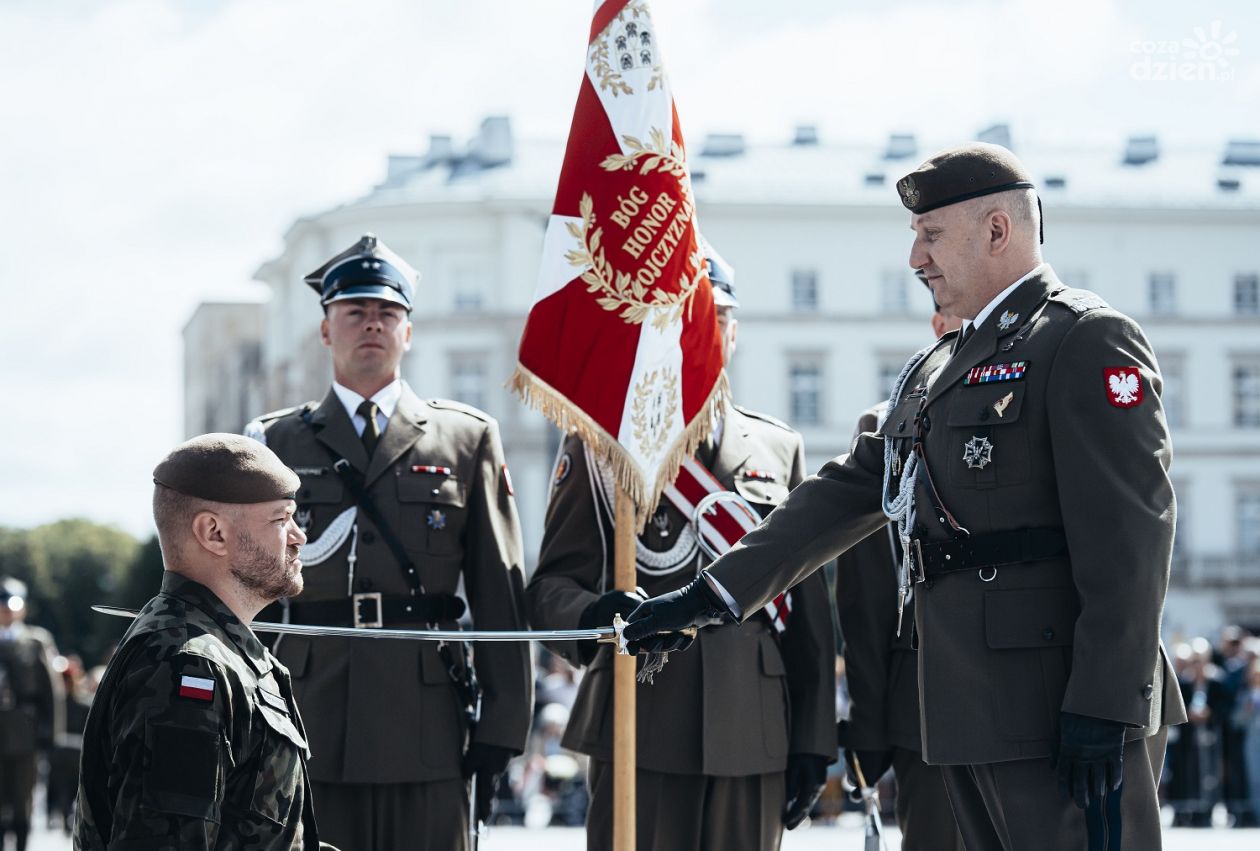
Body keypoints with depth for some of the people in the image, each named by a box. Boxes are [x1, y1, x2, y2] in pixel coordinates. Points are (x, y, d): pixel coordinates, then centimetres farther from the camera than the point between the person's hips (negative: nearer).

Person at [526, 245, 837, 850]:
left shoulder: (781, 449, 15)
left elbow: (808, 611, 13)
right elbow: (550, 583, 2)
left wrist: (814, 740, 7)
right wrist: (590, 616, -22)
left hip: (754, 740, 3)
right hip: (639, 732, -2)